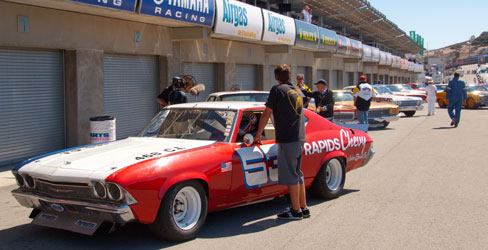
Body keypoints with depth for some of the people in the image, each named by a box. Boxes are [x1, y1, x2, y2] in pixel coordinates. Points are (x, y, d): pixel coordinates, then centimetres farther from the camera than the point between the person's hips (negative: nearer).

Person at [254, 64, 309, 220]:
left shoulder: (277, 90, -5)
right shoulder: (298, 92, 16)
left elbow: (266, 114, -5)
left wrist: (258, 135, 4)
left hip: (287, 139, -8)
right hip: (300, 137, 8)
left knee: (290, 175, -2)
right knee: (297, 174, 15)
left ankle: (296, 211, 2)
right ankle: (304, 208, 20)